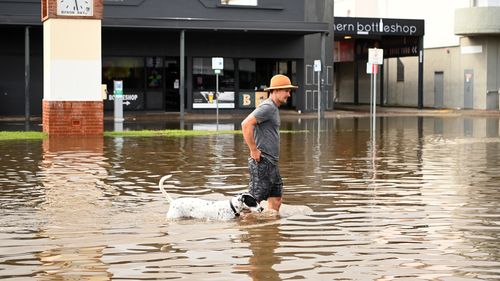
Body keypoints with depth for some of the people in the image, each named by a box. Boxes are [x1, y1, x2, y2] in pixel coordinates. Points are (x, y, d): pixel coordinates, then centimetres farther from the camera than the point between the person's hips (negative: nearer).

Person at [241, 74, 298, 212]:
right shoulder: (267, 107, -14)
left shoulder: (274, 108, 18)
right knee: (254, 200, -5)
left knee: (276, 198, 11)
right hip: (262, 162, -10)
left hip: (272, 163, 10)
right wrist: (254, 150, -21)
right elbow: (246, 124, -26)